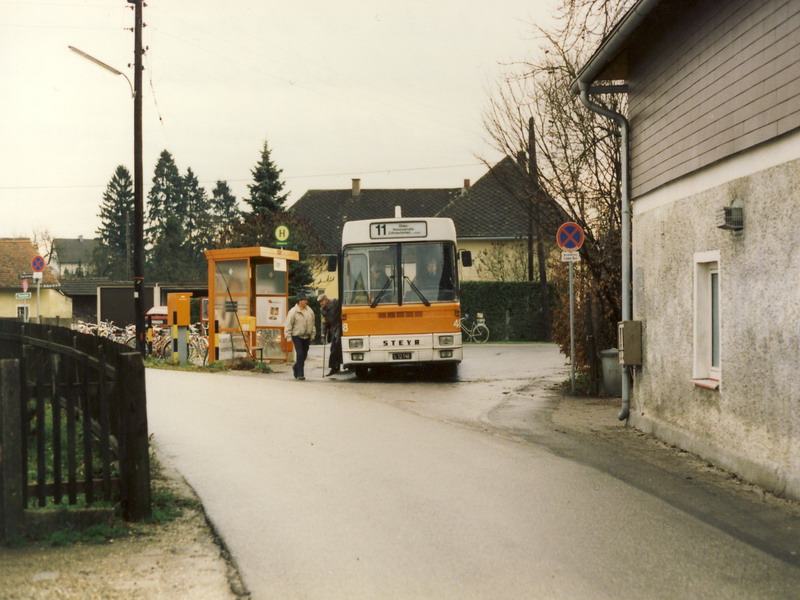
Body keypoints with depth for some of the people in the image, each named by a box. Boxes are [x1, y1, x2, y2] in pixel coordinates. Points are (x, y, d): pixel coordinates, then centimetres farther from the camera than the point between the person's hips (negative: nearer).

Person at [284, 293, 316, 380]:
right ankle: (300, 374, -9)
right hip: (297, 336, -5)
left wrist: (312, 335, 14)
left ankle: (296, 367, 35)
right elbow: (288, 325, -7)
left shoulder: (310, 311, 8)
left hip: (306, 337, 5)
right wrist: (288, 336, -10)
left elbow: (313, 324, 16)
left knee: (304, 355, 10)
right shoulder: (293, 311, -8)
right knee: (300, 354, -13)